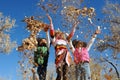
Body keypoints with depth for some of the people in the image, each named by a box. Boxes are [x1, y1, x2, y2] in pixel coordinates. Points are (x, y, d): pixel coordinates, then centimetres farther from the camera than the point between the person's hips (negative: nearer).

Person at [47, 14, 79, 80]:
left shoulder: (65, 40, 32)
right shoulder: (54, 40, 20)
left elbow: (71, 34, 35)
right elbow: (52, 31, 11)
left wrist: (74, 26, 35)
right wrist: (51, 21, 7)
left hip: (66, 55, 4)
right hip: (59, 55, -4)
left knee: (65, 74, -4)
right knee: (59, 74, -16)